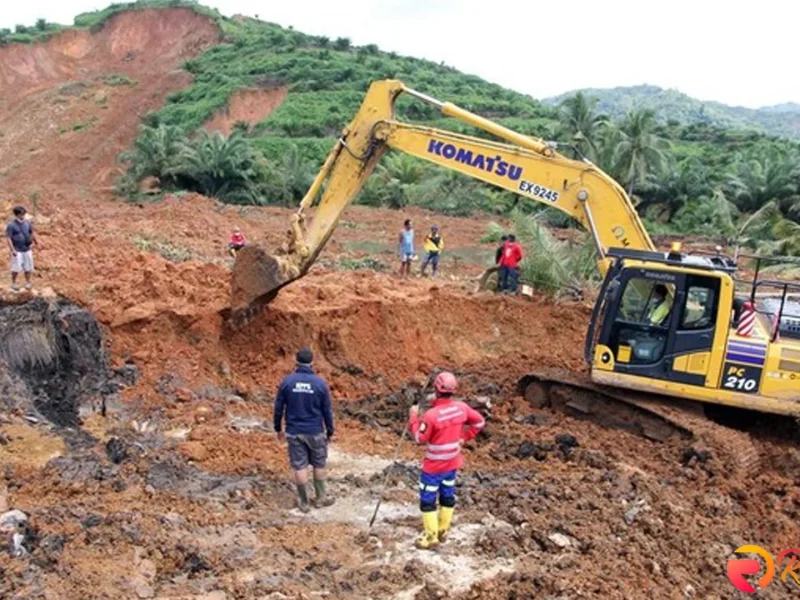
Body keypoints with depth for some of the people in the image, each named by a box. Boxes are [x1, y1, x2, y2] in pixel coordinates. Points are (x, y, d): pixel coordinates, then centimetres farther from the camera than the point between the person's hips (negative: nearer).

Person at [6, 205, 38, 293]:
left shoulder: (28, 223, 1)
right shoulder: (11, 225, -13)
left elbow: (32, 233, 15)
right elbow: (9, 238, -14)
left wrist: (37, 243, 18)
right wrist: (12, 250, -19)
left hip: (27, 249, 5)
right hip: (17, 251, -5)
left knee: (28, 266, 12)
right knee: (16, 268, 0)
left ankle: (28, 282, 27)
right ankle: (13, 283, 16)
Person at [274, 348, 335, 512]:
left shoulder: (287, 381, -5)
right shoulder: (320, 383, -7)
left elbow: (278, 408, 0)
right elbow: (327, 411, -2)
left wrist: (278, 429, 13)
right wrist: (330, 432, 9)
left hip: (294, 432, 1)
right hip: (315, 432, -1)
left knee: (299, 466, 8)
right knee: (319, 465, 15)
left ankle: (303, 502, 15)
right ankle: (320, 498, 25)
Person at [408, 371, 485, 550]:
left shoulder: (431, 415, -28)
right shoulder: (461, 408, -10)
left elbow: (420, 438, -15)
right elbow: (479, 422, 5)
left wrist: (413, 416, -6)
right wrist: (464, 437, 10)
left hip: (434, 465, -6)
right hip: (453, 462, 6)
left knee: (428, 499, 6)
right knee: (448, 495, 20)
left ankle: (431, 537, 11)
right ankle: (443, 531, 33)